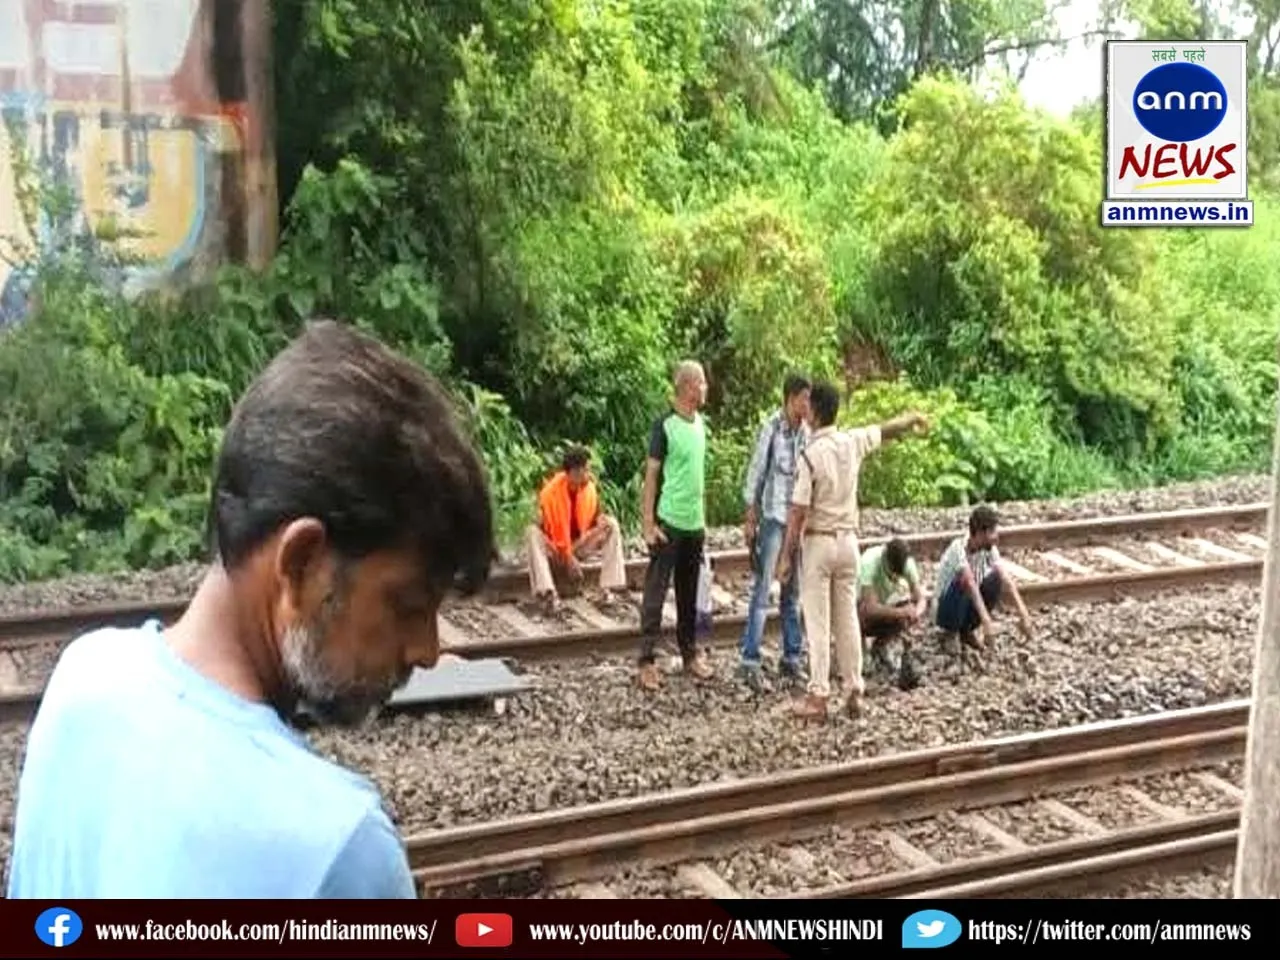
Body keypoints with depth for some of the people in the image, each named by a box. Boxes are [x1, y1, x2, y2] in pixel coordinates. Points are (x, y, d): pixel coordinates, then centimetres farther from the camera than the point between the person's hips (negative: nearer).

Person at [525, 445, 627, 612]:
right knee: (533, 533, -34)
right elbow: (554, 529, -21)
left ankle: (611, 586, -24)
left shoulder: (589, 487, -9)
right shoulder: (551, 491, -23)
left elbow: (595, 515, 4)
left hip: (580, 544, 4)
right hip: (554, 548, -4)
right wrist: (568, 558, -23)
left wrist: (601, 520, -19)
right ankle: (548, 593, -49)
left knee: (611, 525, -16)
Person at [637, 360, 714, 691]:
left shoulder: (700, 423, 10)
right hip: (669, 522, -7)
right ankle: (646, 660, 3)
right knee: (655, 592, -1)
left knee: (690, 593, 14)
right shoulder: (664, 426, -12)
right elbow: (651, 475, -11)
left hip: (695, 523, 7)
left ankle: (690, 653, 25)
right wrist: (649, 524, -14)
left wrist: (703, 515, 17)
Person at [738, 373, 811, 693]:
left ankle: (791, 658, 20)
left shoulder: (806, 431, 5)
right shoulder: (771, 428, -10)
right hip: (773, 517, -6)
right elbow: (755, 473, -7)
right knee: (762, 590, -5)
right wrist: (750, 518, -7)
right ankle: (749, 660, -2)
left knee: (793, 592, 12)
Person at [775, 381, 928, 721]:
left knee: (818, 623, -1)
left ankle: (818, 698, 1)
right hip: (848, 540, 6)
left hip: (819, 542, -5)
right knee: (847, 619, 12)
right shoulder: (853, 442, -1)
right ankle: (854, 691, 16)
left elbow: (798, 512, -16)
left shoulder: (811, 455, -17)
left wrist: (786, 557, -10)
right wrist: (913, 418, 41)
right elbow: (887, 430, 20)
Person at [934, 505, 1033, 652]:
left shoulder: (989, 549, -11)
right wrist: (986, 621, -51)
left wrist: (1023, 614, -30)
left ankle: (967, 629, 0)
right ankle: (950, 629, -7)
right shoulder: (958, 548, -29)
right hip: (948, 605, -6)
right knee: (962, 582, -35)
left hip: (971, 601, 6)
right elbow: (970, 584, -41)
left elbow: (1006, 579, -18)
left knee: (996, 580, -18)